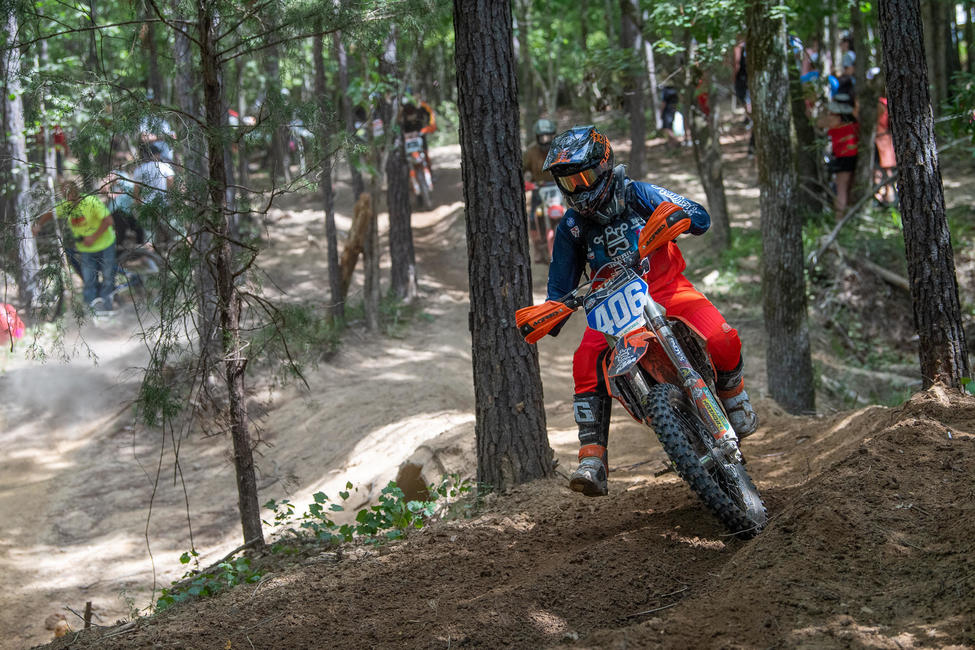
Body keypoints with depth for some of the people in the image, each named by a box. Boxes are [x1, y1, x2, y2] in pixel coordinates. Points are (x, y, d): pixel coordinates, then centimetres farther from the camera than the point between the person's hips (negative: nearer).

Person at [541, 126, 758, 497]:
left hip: (666, 288, -2)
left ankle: (731, 392, 10)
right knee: (586, 363, -27)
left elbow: (700, 218, -11)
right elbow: (561, 283, 12)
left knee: (722, 342, -27)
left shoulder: (636, 195, -5)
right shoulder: (571, 227, 4)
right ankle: (592, 461, -29)